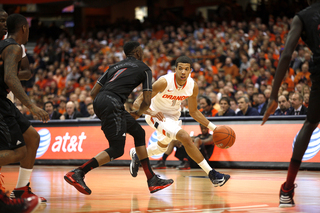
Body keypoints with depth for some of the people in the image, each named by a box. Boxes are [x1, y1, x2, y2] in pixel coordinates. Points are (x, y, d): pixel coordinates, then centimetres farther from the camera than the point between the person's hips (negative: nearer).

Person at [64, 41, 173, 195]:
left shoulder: (115, 66, 29)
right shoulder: (144, 68, 12)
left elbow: (93, 92, 21)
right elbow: (147, 101, 8)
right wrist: (138, 113, 27)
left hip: (99, 101, 8)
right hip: (112, 102, -8)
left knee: (138, 133, 18)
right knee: (116, 149, -8)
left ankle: (152, 180, 19)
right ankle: (77, 173, -19)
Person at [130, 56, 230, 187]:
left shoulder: (193, 86, -15)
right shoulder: (164, 82, -31)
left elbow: (194, 111, 1)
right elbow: (137, 103, -30)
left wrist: (213, 127, -6)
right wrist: (151, 112, -49)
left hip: (173, 116, 7)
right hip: (157, 115, -7)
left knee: (162, 147, 30)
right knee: (185, 137, -28)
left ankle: (136, 154, 60)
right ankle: (212, 174, -24)